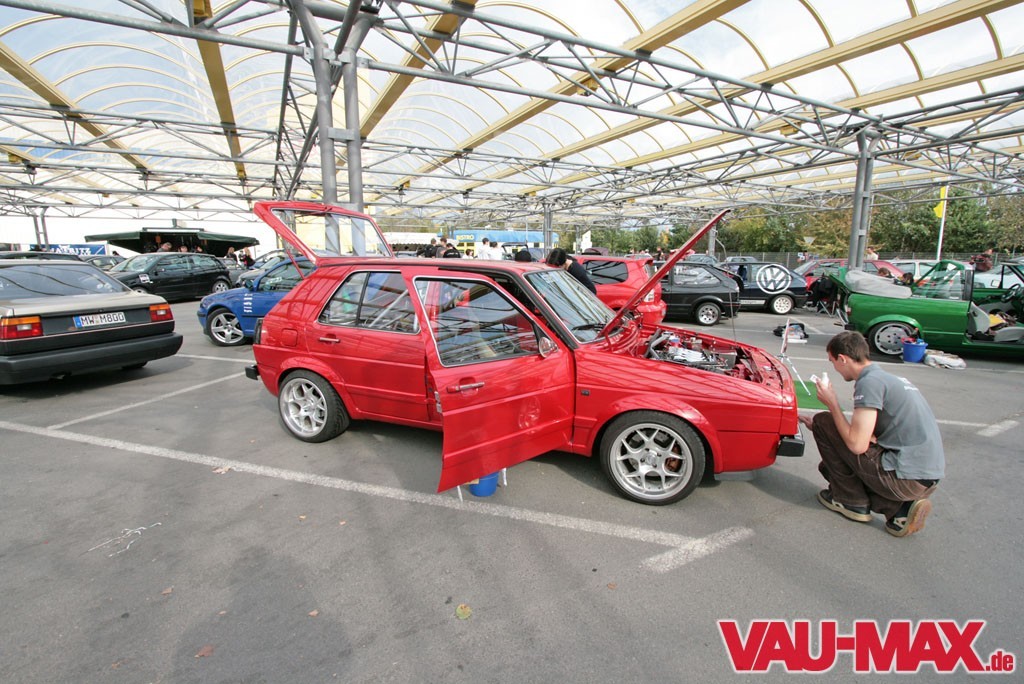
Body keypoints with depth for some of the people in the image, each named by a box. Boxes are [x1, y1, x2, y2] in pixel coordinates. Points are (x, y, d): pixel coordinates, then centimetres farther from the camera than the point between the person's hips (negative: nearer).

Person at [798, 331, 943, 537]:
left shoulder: (869, 381, -15)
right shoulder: (891, 378, 15)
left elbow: (858, 445, -19)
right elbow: (864, 433, 20)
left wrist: (832, 403, -7)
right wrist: (816, 424, 21)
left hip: (905, 480, -9)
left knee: (823, 421, -3)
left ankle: (852, 502, 7)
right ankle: (901, 509, 7)